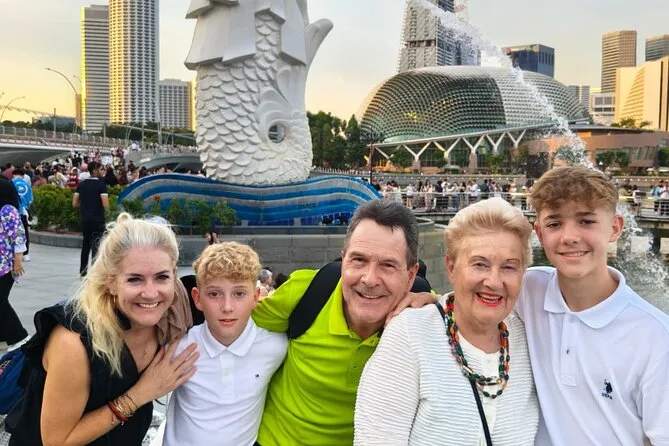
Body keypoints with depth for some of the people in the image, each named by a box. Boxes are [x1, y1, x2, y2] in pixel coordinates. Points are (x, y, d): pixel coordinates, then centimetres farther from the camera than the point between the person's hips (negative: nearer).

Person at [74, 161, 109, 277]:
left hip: (85, 219, 6)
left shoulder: (82, 184, 7)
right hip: (98, 220, -6)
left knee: (86, 245, 17)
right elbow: (106, 205, -18)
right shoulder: (101, 184, -11)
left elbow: (75, 204, 6)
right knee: (96, 247, -1)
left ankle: (83, 271, 23)